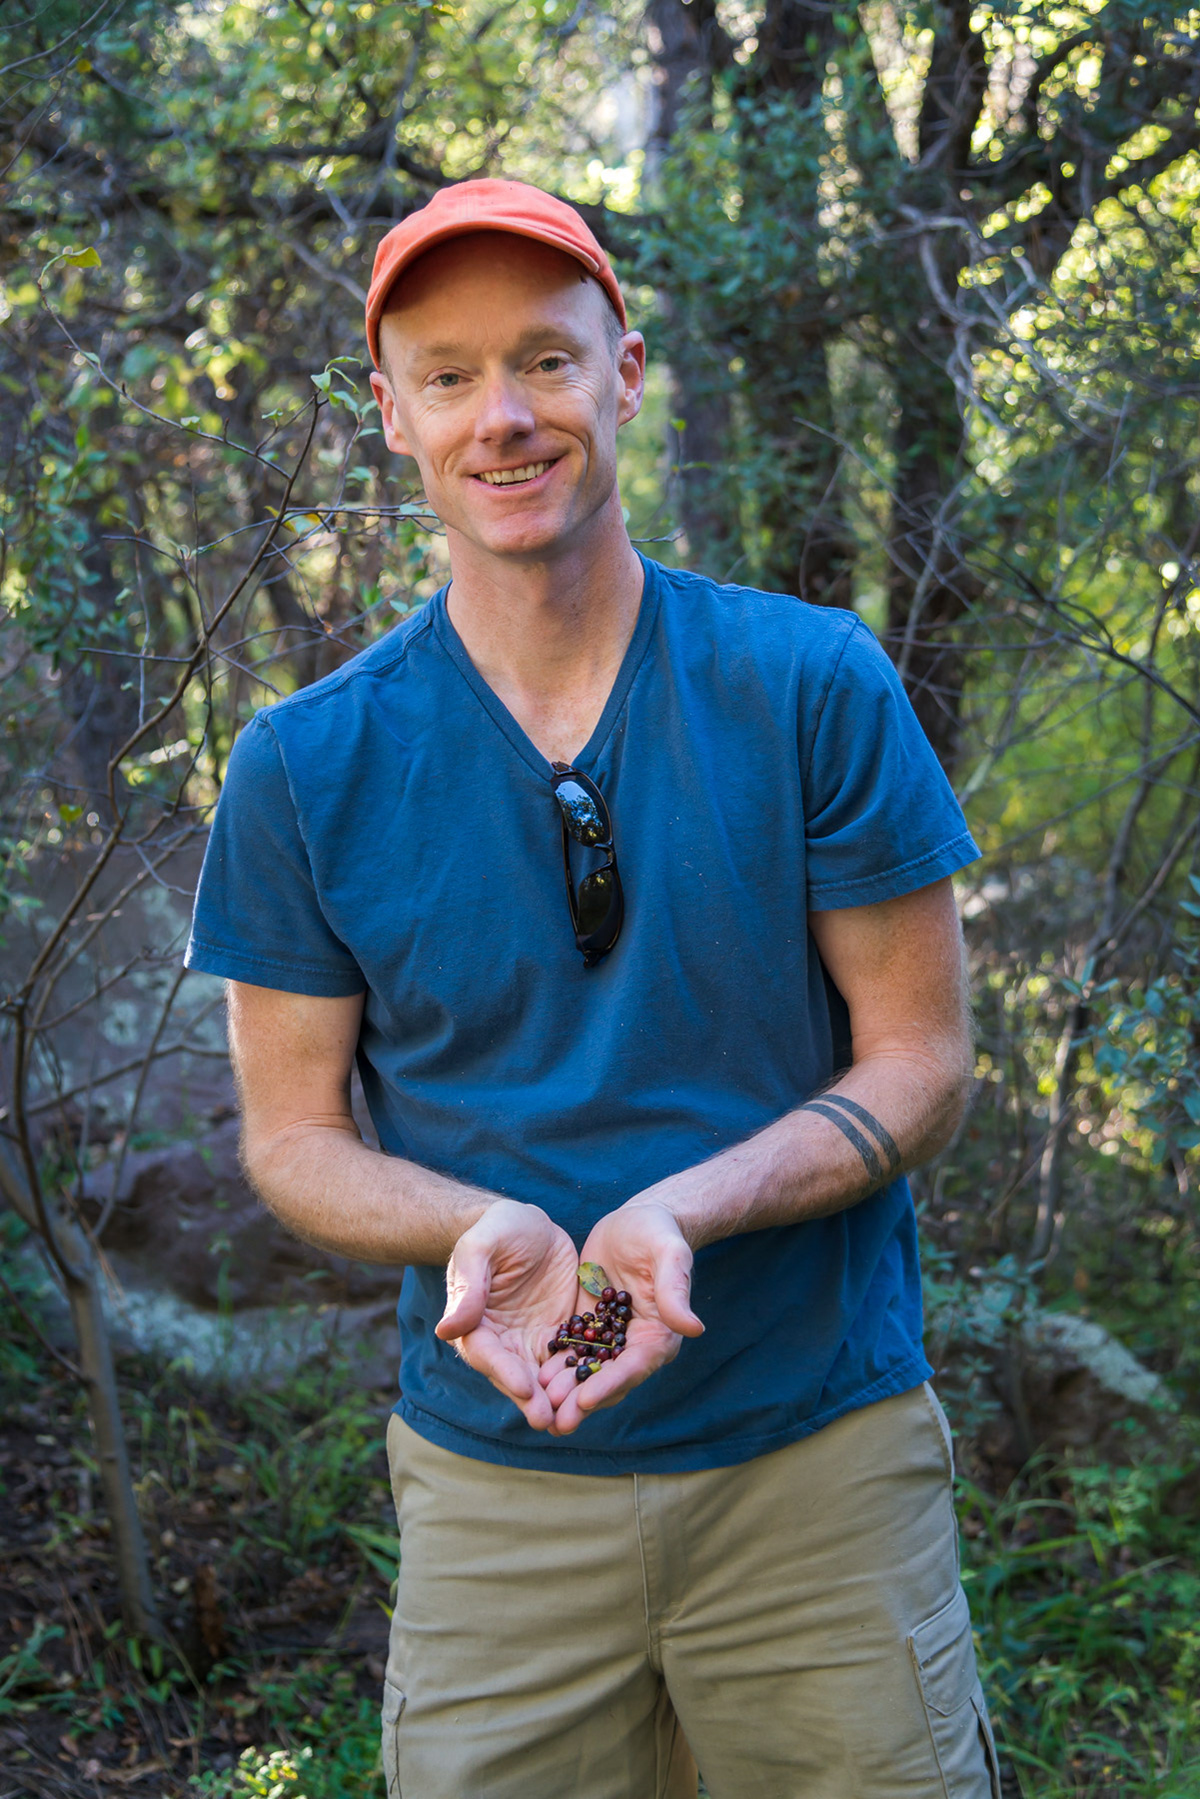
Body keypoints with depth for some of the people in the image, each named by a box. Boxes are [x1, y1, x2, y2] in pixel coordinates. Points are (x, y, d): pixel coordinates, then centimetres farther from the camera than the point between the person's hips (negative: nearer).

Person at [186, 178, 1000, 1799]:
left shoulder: (814, 688, -5)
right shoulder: (307, 770, -2)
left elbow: (920, 1062, -3)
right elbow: (292, 1135, 3)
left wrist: (686, 1212, -21)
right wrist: (484, 1227, -19)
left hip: (825, 1455, 0)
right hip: (494, 1483, 1)